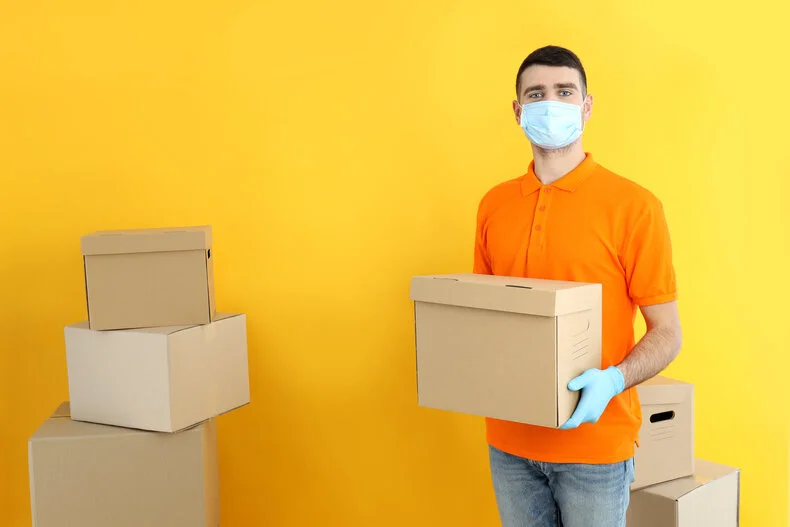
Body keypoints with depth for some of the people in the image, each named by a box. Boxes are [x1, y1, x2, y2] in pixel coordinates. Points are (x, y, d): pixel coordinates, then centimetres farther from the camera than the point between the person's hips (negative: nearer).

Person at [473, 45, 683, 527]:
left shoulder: (633, 206, -9)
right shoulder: (493, 206, 5)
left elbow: (667, 334, -7)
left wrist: (613, 380, -23)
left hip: (595, 442, -4)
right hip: (510, 439, 4)